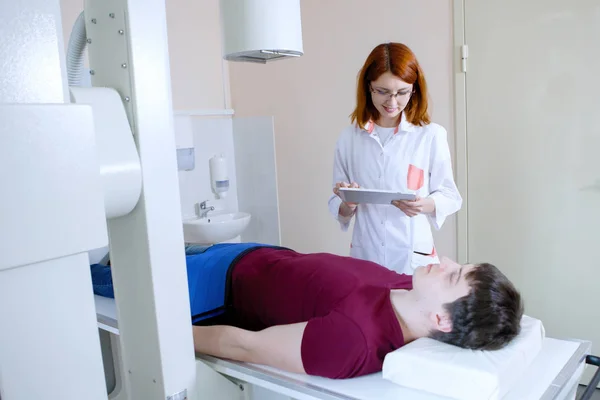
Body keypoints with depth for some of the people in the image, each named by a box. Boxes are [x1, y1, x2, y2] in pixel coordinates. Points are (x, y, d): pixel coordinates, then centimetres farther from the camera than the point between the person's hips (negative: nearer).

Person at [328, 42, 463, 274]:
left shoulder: (431, 135, -8)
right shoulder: (349, 137, -1)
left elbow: (450, 196, -1)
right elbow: (338, 209, 3)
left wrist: (425, 205, -20)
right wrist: (348, 204, -19)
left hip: (414, 259, -1)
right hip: (364, 257, 2)